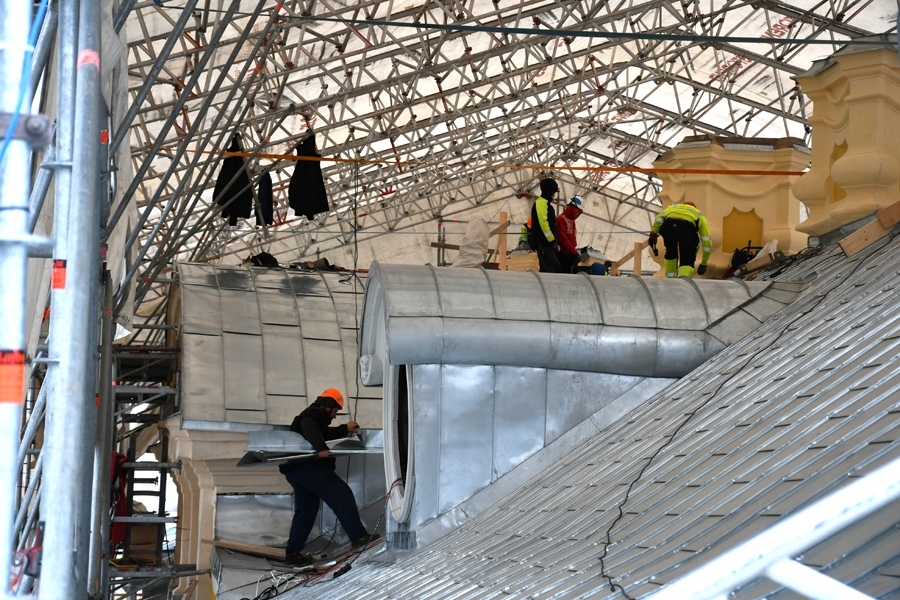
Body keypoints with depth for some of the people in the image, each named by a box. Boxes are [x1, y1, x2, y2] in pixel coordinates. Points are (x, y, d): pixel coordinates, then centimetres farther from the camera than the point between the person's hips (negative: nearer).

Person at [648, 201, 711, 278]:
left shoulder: (673, 207, 43)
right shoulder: (699, 214, 41)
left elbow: (660, 217, 18)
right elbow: (707, 240, 35)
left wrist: (653, 233, 10)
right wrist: (703, 264, 39)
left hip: (668, 226, 2)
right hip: (687, 228, -2)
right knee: (687, 261, 3)